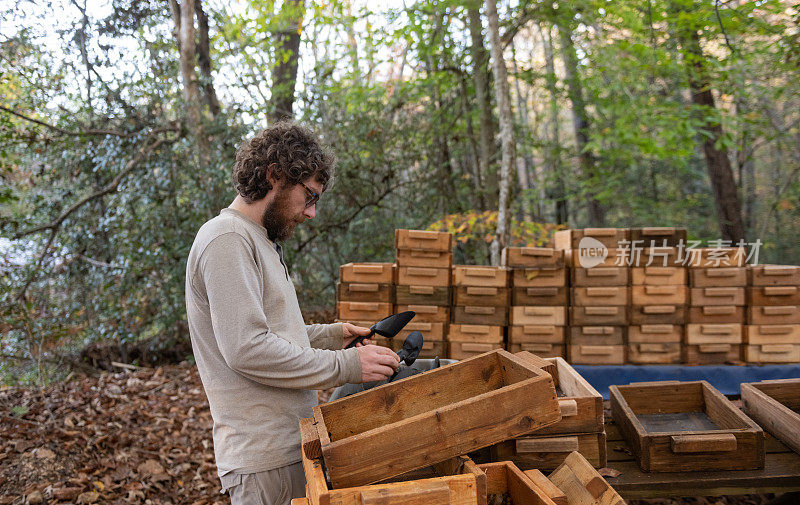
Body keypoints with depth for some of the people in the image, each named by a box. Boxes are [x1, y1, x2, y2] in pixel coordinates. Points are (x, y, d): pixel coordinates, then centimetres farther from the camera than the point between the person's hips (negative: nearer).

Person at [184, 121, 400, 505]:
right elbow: (246, 349, -24)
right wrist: (346, 365, -19)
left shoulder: (258, 240, 18)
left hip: (293, 441, 9)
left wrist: (332, 334, 12)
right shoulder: (227, 239, -15)